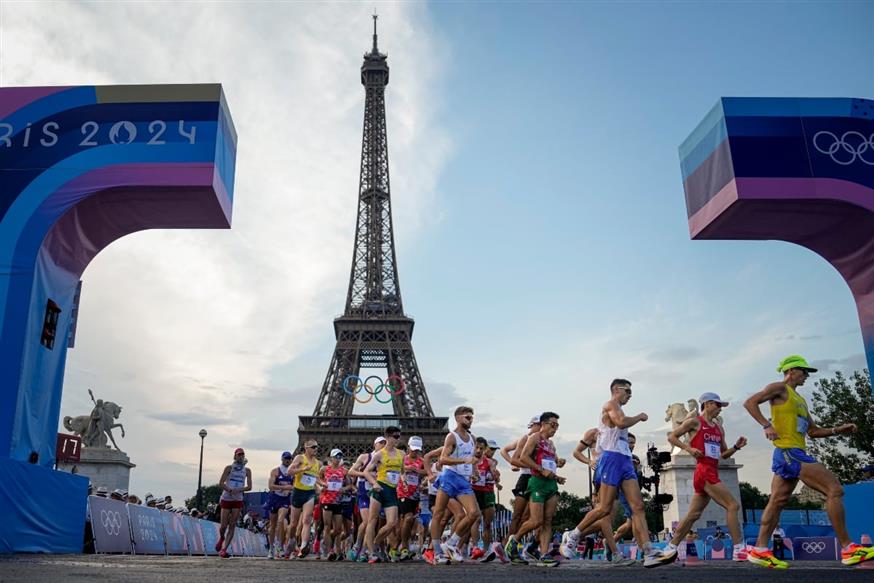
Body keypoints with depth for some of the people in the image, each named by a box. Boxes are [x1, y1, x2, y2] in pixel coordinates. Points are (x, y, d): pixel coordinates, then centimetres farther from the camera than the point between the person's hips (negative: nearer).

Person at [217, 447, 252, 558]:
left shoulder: (247, 470, 8)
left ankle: (224, 549, -3)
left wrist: (239, 490, -16)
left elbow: (249, 487, 2)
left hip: (238, 500, 1)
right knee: (224, 525, 0)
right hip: (226, 499, -1)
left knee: (232, 526, -6)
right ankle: (221, 538, 33)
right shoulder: (229, 468, 3)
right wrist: (230, 490, -19)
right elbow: (221, 483, -3)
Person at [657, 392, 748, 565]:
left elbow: (724, 455, 22)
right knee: (733, 505, -13)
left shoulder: (719, 429, 20)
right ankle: (739, 550, -11)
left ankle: (670, 549, 13)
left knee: (693, 514, 8)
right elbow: (671, 437, -2)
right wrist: (688, 448, -15)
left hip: (712, 473, 8)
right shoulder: (695, 422, -1)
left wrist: (736, 447, 4)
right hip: (704, 471, -8)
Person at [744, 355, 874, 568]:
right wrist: (767, 425, -20)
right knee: (834, 489, -12)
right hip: (789, 452, -10)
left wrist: (838, 430, 13)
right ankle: (847, 548, -11)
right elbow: (750, 402, -11)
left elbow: (813, 431, 26)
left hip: (792, 455, 10)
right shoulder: (780, 388, -1)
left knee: (777, 501, 6)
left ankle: (760, 550, 6)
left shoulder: (800, 400, 26)